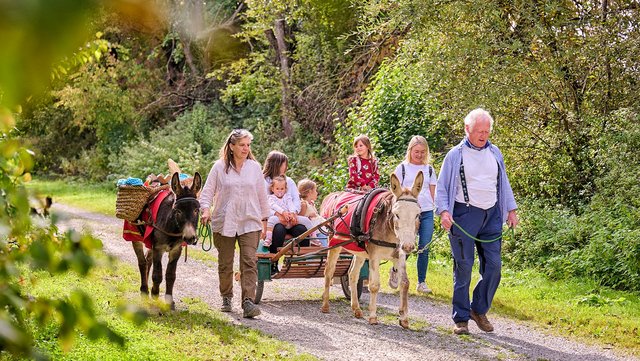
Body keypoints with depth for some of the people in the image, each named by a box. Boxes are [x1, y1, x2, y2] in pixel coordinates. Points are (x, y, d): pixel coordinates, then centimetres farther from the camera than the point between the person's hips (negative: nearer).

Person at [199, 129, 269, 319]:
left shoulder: (254, 167, 8)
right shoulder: (219, 167, 2)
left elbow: (262, 196, 14)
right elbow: (207, 191, 2)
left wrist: (264, 220, 14)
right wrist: (205, 209, -16)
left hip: (250, 223, 0)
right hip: (224, 223, 0)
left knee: (249, 262, -13)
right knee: (225, 264, 9)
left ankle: (248, 302, -18)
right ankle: (226, 298, 28)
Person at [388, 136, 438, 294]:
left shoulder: (429, 169, 13)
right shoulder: (402, 168, 4)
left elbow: (433, 192, 15)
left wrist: (434, 208, 6)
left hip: (427, 212, 3)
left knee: (424, 248, 0)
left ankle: (422, 282, 9)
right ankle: (395, 271, 22)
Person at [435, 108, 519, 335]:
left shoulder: (495, 153, 12)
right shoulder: (455, 155, -1)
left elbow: (504, 183, 21)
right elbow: (442, 187, 0)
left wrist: (511, 210, 15)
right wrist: (443, 211, -14)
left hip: (491, 215, 4)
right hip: (464, 215, -4)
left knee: (493, 265, 1)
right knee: (463, 267, -2)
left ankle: (479, 310, 18)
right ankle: (461, 318, 5)